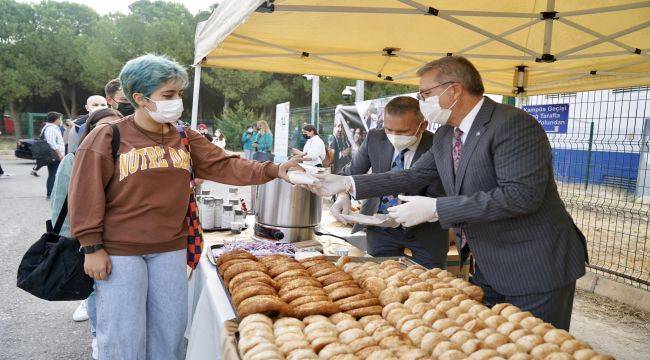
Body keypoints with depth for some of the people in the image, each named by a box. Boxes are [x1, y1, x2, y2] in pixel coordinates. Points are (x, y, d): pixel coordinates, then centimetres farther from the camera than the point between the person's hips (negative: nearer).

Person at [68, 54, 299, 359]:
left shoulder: (185, 138, 4)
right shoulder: (107, 138, -9)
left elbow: (224, 165, -4)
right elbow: (86, 196, -8)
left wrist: (273, 170, -17)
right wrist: (92, 247, -10)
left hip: (170, 249, 4)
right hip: (119, 252, -4)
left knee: (170, 328, 14)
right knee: (124, 334, 5)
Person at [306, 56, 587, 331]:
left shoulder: (514, 125, -20)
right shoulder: (445, 135, 5)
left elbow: (522, 194, -28)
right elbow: (415, 176, 11)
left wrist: (435, 208, -27)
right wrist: (348, 183, 5)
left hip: (536, 268, -8)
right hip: (488, 268, 8)